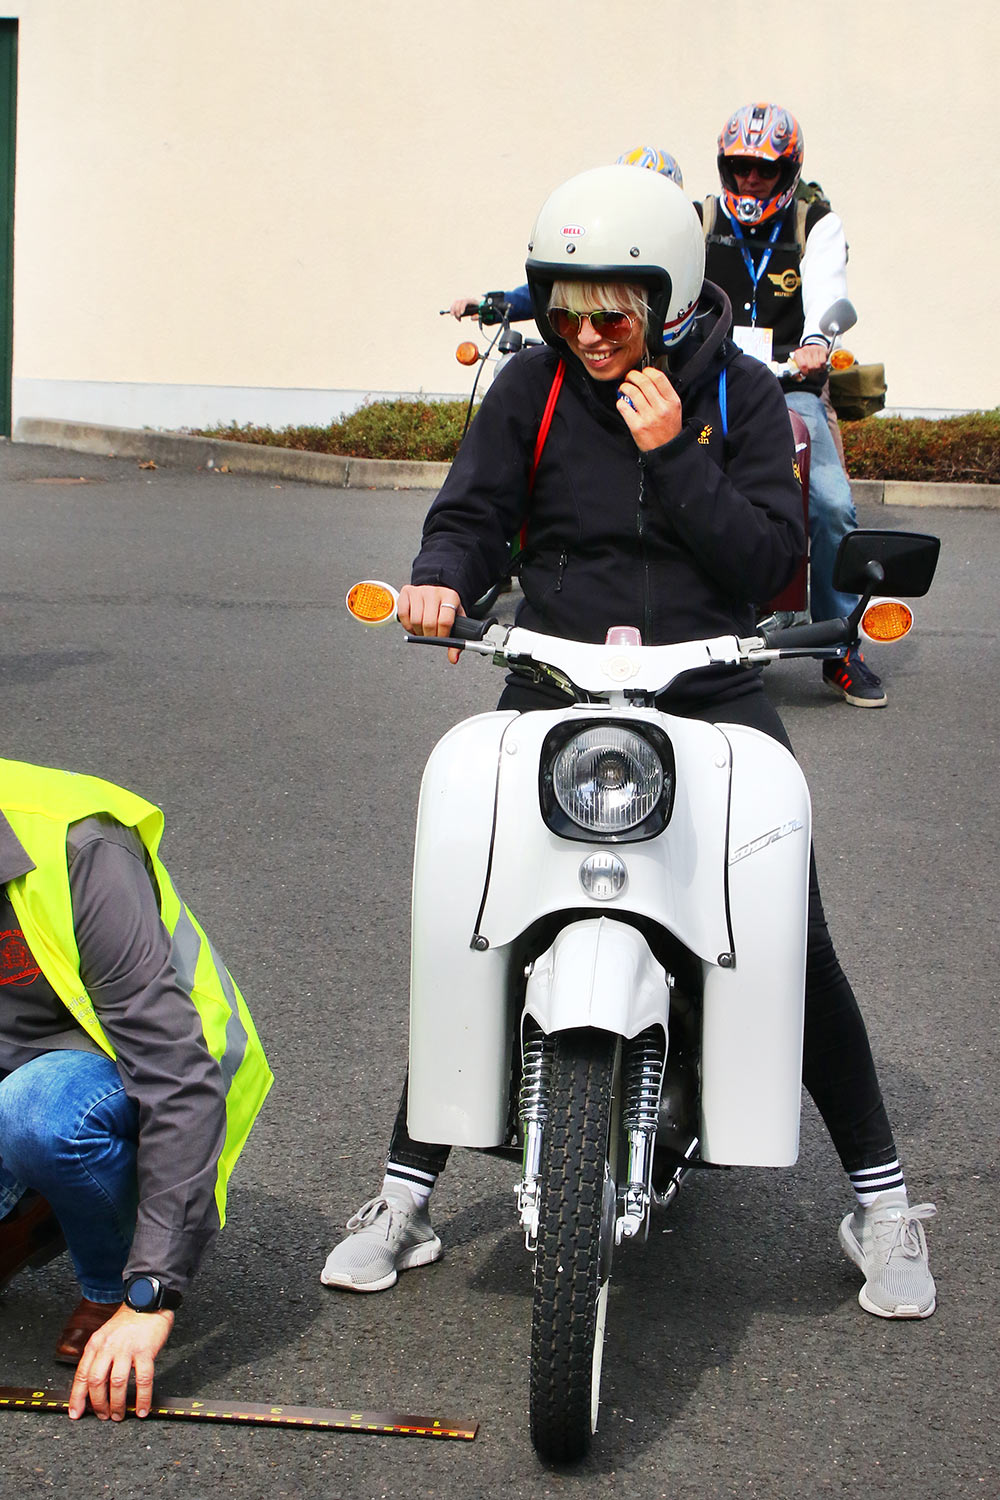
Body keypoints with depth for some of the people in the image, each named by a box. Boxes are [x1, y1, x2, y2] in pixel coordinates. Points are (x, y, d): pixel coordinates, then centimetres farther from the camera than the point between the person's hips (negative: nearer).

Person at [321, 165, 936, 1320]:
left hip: (710, 697, -1)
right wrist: (442, 577, -21)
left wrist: (672, 457, -16)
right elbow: (472, 512, 1)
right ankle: (404, 1192, 9)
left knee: (794, 948, -6)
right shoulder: (532, 386, 3)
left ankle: (881, 1202, 10)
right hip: (555, 693, 1)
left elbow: (770, 557, -6)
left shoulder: (738, 393, 0)